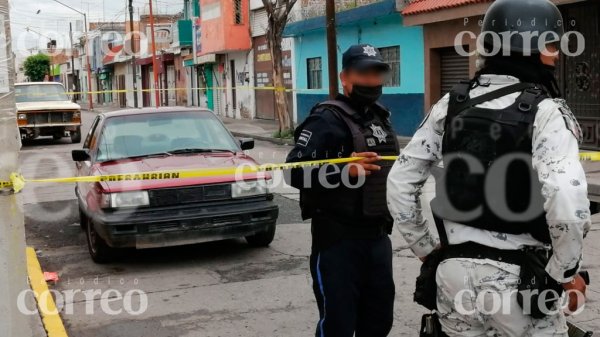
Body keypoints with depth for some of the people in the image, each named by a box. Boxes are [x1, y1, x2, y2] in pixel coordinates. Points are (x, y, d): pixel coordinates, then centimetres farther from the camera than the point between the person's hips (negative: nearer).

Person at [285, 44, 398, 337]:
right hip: (338, 238, -8)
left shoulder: (381, 117, 15)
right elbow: (294, 171, -21)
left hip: (378, 235, 8)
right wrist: (344, 170, -31)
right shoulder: (327, 119, -12)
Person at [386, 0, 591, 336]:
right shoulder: (546, 111, -12)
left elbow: (400, 183, 5)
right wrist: (565, 271, -10)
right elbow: (567, 203, -25)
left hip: (453, 270, 5)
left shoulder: (450, 105, 4)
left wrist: (425, 248, 13)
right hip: (517, 278, -4)